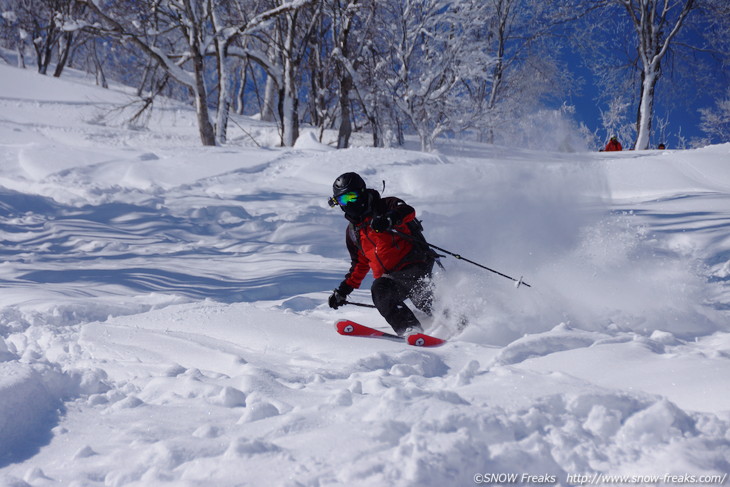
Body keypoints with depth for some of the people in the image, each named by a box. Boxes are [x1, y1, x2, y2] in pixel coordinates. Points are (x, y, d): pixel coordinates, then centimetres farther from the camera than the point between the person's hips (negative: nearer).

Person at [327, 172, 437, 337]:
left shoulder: (385, 206, 6)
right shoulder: (352, 231, 24)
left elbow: (408, 212, -16)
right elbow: (360, 264, 33)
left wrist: (390, 220, -36)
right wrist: (344, 289, 25)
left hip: (413, 264, -4)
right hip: (388, 277, 4)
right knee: (379, 291, -28)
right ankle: (409, 330, -41)